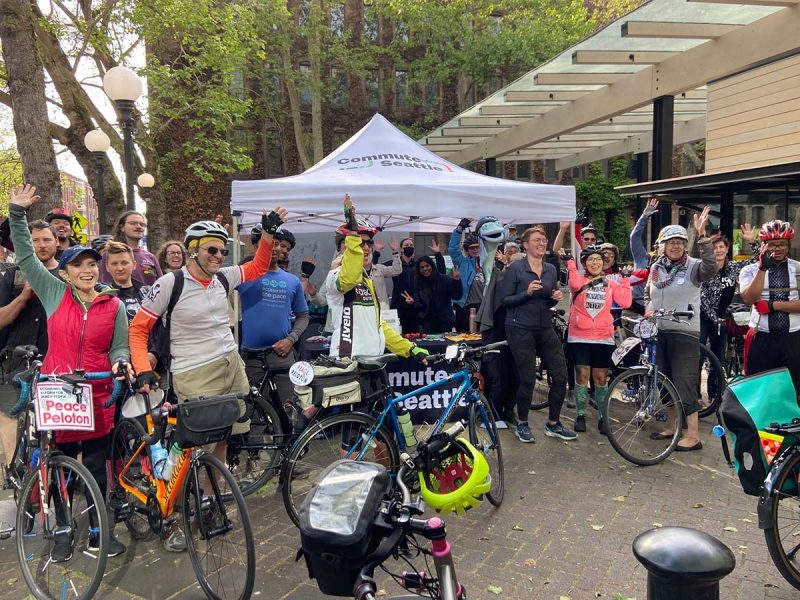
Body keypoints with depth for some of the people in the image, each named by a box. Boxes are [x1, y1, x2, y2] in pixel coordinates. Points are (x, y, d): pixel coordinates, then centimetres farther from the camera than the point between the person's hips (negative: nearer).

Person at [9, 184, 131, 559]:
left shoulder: (114, 305, 2)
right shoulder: (54, 293, 2)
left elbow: (119, 348, 6)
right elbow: (26, 257, 0)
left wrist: (120, 363, -16)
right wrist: (17, 213, -6)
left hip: (97, 397, 0)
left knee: (96, 468, 9)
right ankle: (62, 532, 29)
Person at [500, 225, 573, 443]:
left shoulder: (551, 269, 9)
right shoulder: (515, 268, -7)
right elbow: (505, 300, -9)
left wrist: (556, 298, -5)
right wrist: (527, 293, -22)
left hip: (545, 328, 5)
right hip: (520, 329, -5)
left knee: (560, 376, 1)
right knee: (528, 379, -1)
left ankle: (553, 424, 19)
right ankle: (522, 424, 20)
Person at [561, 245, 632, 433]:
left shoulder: (611, 284, 9)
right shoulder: (579, 279, 2)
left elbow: (625, 302, -6)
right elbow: (575, 284, -23)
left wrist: (625, 279, 0)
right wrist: (570, 262, -15)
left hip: (603, 338, 2)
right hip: (579, 337, -2)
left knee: (601, 378, 8)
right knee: (582, 375, 3)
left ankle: (603, 417, 18)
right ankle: (580, 416, 15)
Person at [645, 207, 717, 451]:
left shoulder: (693, 266, -8)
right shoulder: (656, 267, 9)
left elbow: (710, 268, -31)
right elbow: (648, 293, 23)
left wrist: (701, 236, -36)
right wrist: (648, 310, 4)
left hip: (685, 332, -6)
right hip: (659, 331, 6)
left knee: (685, 381, -8)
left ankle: (693, 435, -1)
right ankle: (673, 426, 27)